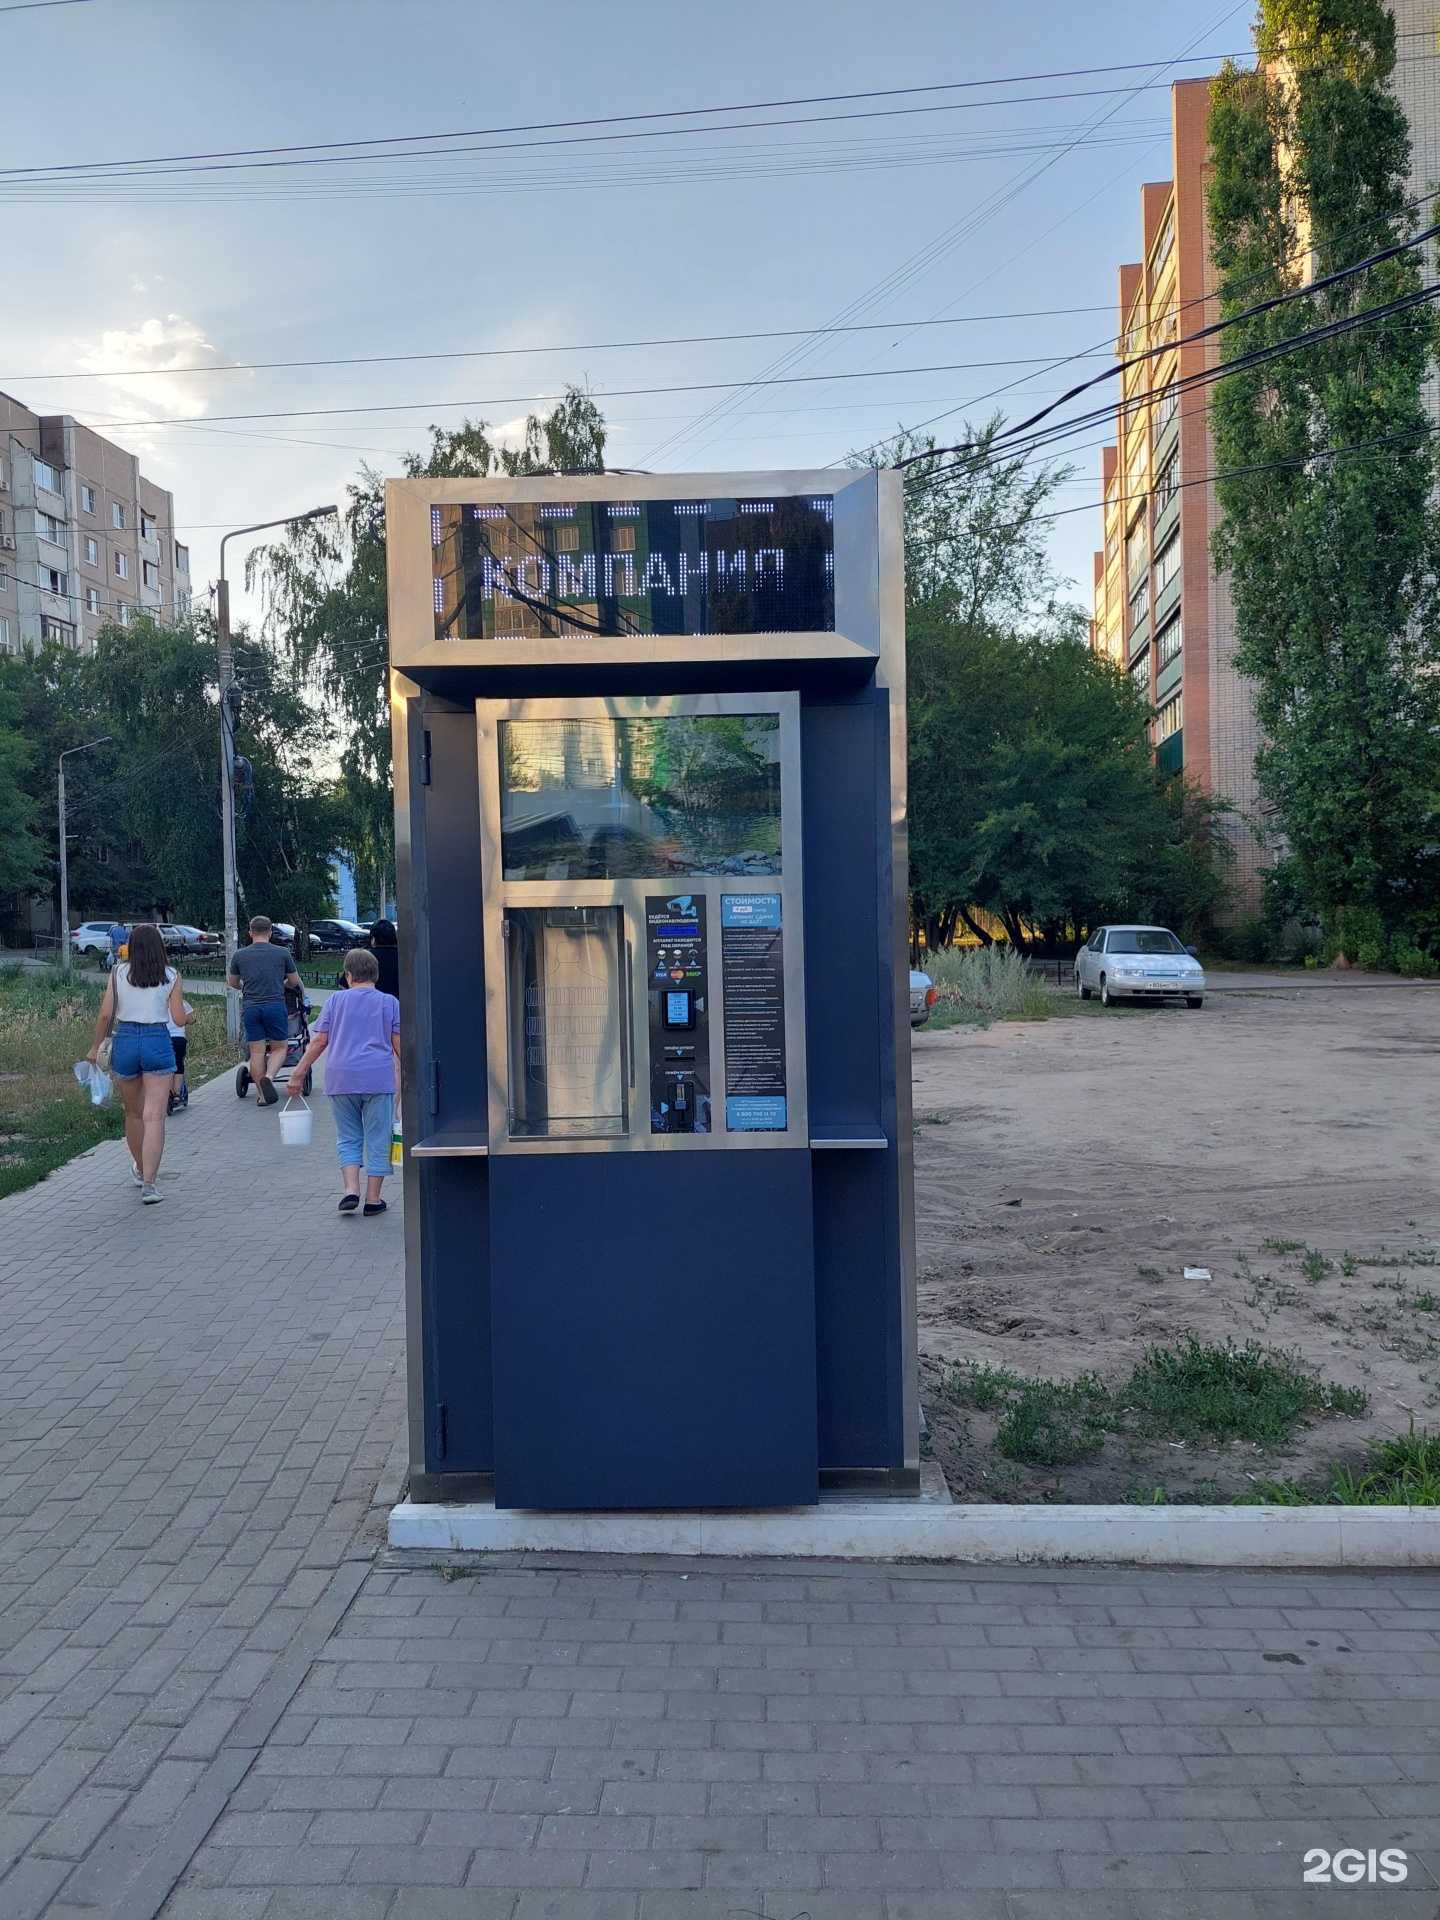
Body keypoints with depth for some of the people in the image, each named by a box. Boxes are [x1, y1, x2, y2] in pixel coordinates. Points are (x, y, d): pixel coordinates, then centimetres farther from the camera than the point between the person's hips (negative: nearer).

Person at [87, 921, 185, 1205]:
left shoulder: (118, 973, 3)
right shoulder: (171, 976, -1)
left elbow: (106, 1014, -1)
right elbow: (179, 1020, -2)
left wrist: (95, 1048, 10)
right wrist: (179, 1002, 19)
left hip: (125, 1042, 2)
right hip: (158, 1043, -2)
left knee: (133, 1112, 20)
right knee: (154, 1116, -4)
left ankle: (140, 1169, 39)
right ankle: (149, 1183, -12)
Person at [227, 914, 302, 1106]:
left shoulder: (239, 955, 5)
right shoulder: (283, 953, 1)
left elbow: (232, 982, 18)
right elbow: (294, 981, 11)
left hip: (251, 1007, 2)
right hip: (275, 1005, -2)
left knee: (256, 1052, 7)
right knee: (280, 1048, 9)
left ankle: (263, 1095, 9)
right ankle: (269, 1078, -18)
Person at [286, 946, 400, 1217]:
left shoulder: (335, 1001, 7)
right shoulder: (390, 1002, 4)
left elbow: (319, 1040, 4)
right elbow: (399, 1044, 0)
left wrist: (299, 1072, 11)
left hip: (341, 1078, 1)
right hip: (378, 1079, -1)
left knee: (348, 1138, 15)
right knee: (376, 1140, 6)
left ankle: (351, 1190, 1)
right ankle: (373, 1199, 8)